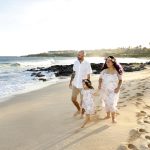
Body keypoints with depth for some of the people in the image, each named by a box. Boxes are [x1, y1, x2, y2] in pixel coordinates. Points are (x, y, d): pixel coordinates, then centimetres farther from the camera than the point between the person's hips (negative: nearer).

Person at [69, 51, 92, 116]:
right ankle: (79, 110, 38)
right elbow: (73, 73, 9)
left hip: (83, 86, -4)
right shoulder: (75, 62, 0)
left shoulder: (87, 64, -13)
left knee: (82, 101, 8)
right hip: (75, 84, 5)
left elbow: (88, 76, -9)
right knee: (73, 99, 11)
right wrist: (70, 82, 7)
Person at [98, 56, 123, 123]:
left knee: (112, 104, -12)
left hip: (113, 91, -3)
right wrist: (99, 84, -8)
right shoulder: (104, 71, -4)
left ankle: (113, 118, 9)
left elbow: (120, 80, 0)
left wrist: (118, 87, -12)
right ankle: (108, 115, 37)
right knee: (106, 103, 14)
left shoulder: (117, 71, -10)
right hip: (104, 90, 3)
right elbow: (100, 78, 8)